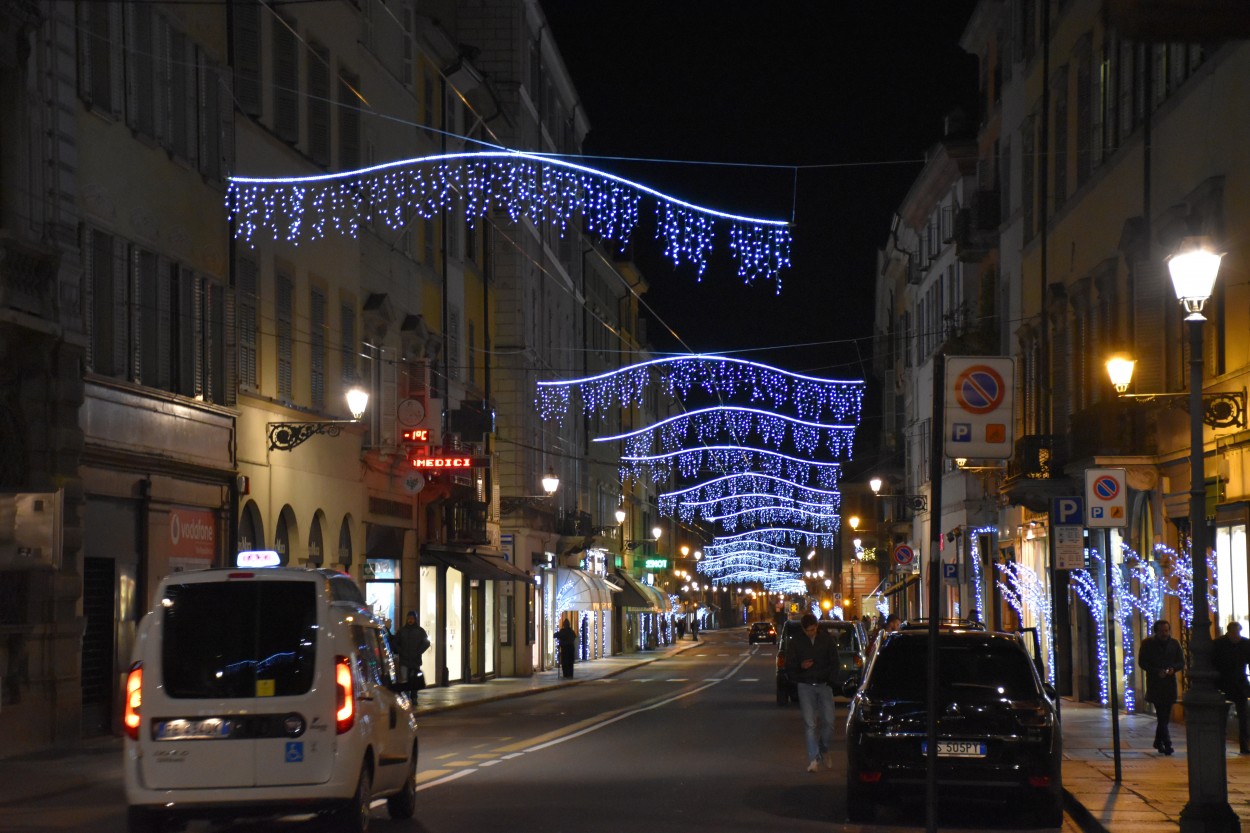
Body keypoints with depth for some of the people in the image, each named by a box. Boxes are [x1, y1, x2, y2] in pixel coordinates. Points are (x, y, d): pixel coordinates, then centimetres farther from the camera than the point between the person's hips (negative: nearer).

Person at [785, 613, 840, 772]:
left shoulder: (827, 640, 3)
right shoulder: (796, 642, 1)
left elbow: (834, 663, 8)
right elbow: (789, 665, 5)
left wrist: (830, 681, -2)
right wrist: (800, 666, -14)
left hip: (824, 685, 1)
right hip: (805, 686, -1)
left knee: (828, 721, -2)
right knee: (809, 723, -6)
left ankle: (825, 750, 22)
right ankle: (813, 759, -6)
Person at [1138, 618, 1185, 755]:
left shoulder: (1174, 644, 9)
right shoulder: (1148, 644, 0)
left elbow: (1181, 662, 10)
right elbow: (1142, 662, -2)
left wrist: (1173, 668, -12)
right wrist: (1157, 672, -16)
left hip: (1170, 683, 4)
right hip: (1154, 684, -4)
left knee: (1165, 715, 9)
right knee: (1162, 715, -12)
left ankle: (1158, 742, 23)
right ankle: (1167, 743, -17)